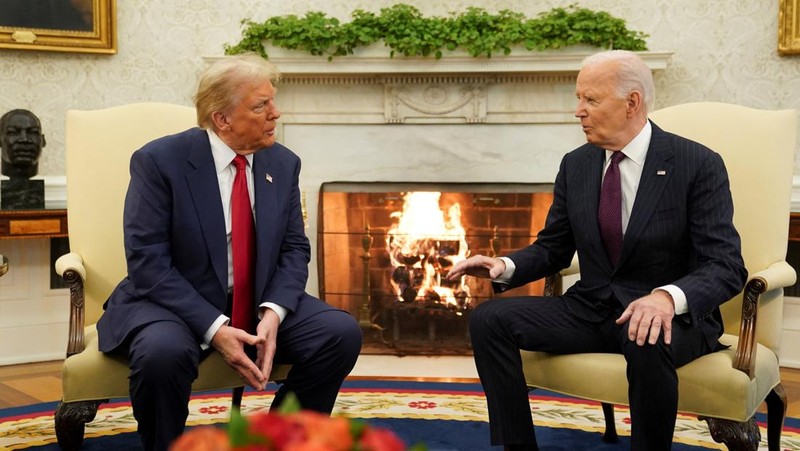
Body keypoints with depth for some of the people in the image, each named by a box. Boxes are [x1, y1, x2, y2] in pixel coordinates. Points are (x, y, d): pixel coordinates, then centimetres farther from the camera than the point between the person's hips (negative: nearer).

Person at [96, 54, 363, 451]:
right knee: (163, 352, -37)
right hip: (175, 303, -4)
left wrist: (273, 312, -16)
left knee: (342, 332, -16)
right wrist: (214, 328, -26)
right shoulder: (159, 161, -13)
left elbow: (294, 249, 4)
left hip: (260, 303, 5)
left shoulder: (283, 163, 3)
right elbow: (148, 261, -17)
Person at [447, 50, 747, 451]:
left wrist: (668, 297, -37)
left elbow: (726, 266, -16)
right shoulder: (575, 165, 5)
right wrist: (506, 266, -10)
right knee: (489, 319, -13)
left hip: (672, 315, -5)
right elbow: (552, 248, 13)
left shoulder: (698, 165, -10)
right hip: (590, 309, 5)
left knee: (647, 343, -39)